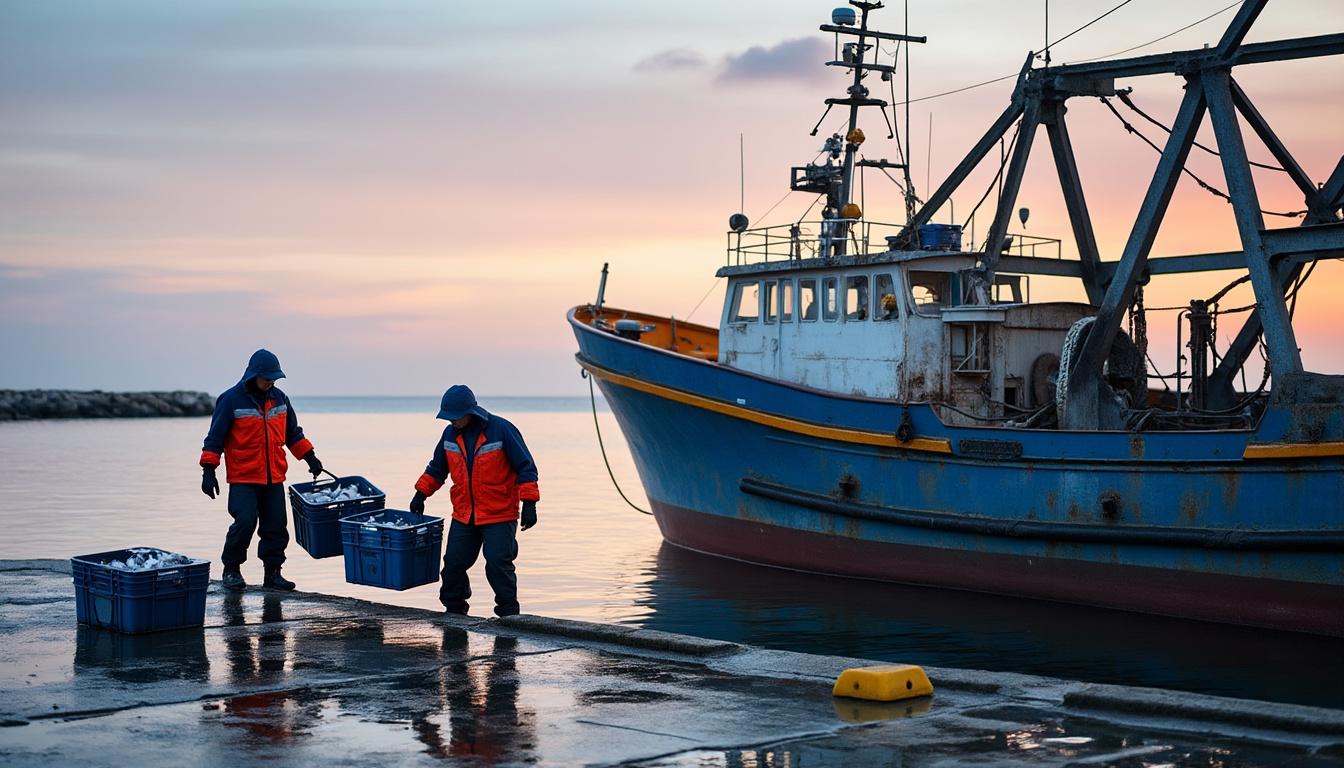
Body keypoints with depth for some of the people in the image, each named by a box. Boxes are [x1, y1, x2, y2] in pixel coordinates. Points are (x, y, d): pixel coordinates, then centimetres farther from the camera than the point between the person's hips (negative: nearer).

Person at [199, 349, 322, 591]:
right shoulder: (232, 400, -6)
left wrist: (310, 457, 17)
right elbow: (215, 438, -4)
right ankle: (231, 569, 3)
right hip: (243, 479, -5)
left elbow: (293, 433, 22)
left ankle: (273, 572, 15)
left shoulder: (279, 398, 10)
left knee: (276, 527, 4)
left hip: (274, 479, 5)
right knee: (245, 522, -15)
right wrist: (208, 471, -9)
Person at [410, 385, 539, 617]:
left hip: (499, 516, -5)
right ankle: (453, 609, 22)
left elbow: (525, 467, -10)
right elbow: (437, 468, 21)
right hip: (463, 517, 5)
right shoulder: (450, 434, 5)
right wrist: (421, 494, 16)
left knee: (498, 564, -10)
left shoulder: (501, 430, -12)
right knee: (453, 563, 5)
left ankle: (508, 613, 1)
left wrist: (529, 503, -14)